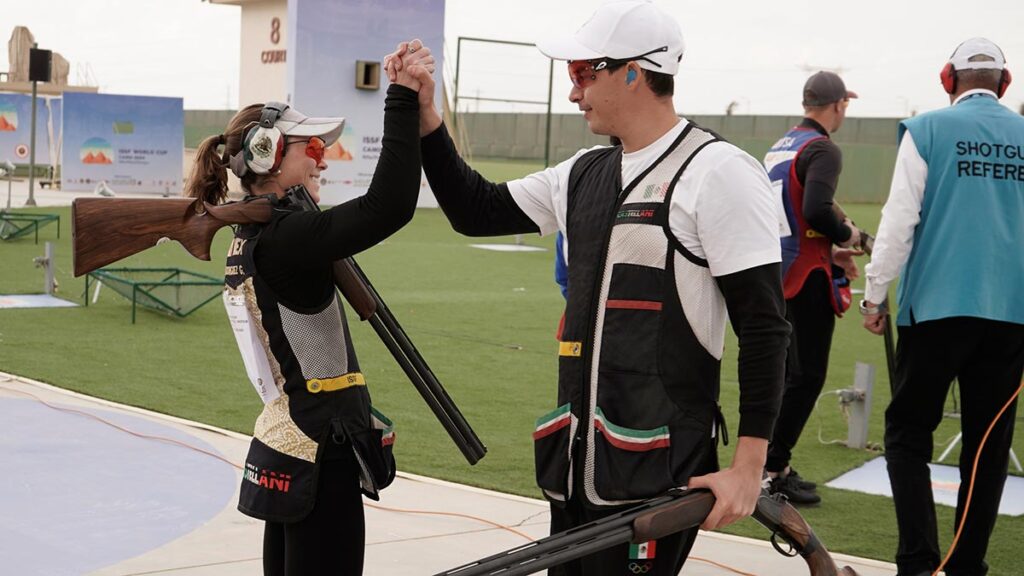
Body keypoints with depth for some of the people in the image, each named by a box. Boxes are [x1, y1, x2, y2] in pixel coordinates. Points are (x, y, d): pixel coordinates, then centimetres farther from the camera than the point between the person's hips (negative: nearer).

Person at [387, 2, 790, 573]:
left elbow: (764, 326, -12)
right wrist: (422, 112, 11)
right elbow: (477, 211, 21)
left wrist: (749, 467, -16)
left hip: (657, 474, -7)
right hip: (575, 462, 8)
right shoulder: (585, 174, 12)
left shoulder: (716, 171, -10)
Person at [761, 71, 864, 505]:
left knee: (787, 373, 16)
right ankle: (772, 470, -4)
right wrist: (847, 234, -10)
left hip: (779, 272, 9)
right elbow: (816, 210, -28)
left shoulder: (780, 147, 14)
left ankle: (774, 465, 21)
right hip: (807, 278, -9)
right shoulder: (822, 150, -14)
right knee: (807, 376, -4)